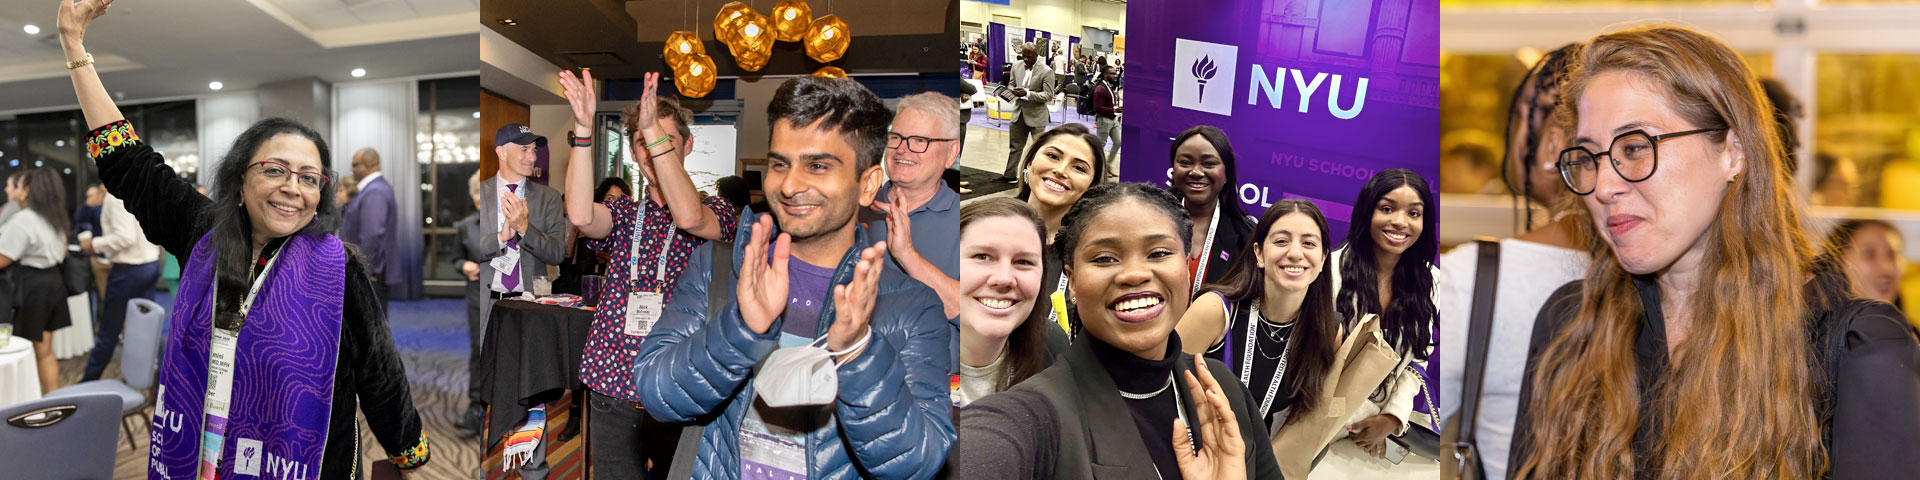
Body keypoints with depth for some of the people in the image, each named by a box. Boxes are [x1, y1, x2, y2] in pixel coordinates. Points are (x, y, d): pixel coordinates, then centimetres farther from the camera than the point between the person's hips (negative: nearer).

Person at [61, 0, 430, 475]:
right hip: (194, 460, 4)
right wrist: (75, 46, 9)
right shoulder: (205, 233, -2)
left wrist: (416, 460, -1)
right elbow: (128, 162, 7)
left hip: (303, 466, -4)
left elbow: (381, 381, -8)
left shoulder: (338, 269, -15)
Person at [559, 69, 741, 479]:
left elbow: (689, 217, -23)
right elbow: (580, 214, -12)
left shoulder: (719, 212, 1)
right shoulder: (624, 213, 10)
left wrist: (654, 129, -26)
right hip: (613, 397, 3)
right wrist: (583, 128, -20)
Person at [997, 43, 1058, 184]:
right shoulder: (1017, 65, 1)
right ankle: (1009, 175, 24)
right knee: (1015, 146, 14)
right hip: (1019, 112, 5)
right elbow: (1011, 84, 13)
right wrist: (1012, 91, -13)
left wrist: (1027, 93, -27)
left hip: (1036, 115, -5)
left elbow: (1049, 95, -17)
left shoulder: (1046, 71, -15)